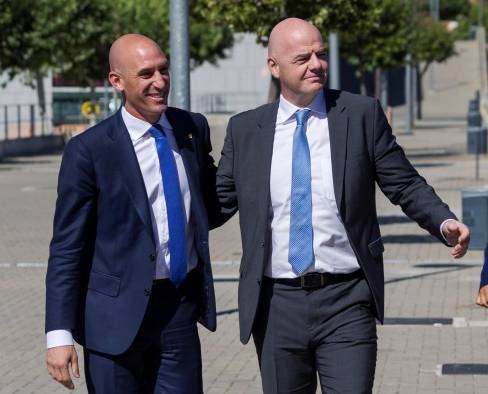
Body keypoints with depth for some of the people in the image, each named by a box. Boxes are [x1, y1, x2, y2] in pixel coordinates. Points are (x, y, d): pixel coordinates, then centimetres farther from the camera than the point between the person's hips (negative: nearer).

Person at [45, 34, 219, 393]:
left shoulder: (193, 128, 5)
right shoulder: (89, 151, -9)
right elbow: (66, 248, -8)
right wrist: (59, 334, -14)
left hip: (181, 308, 4)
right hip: (118, 313, -4)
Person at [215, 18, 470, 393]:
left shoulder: (362, 114, 1)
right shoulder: (244, 129, 5)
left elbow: (405, 184, 2)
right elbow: (219, 200, 11)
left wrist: (445, 222, -14)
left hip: (346, 302, -2)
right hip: (277, 303, 2)